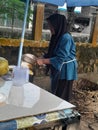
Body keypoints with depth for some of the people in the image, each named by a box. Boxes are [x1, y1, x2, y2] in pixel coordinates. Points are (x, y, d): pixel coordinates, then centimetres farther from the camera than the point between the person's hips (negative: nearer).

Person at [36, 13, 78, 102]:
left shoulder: (66, 38, -21)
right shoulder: (57, 36, 7)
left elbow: (60, 58, -24)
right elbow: (51, 54, 13)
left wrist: (43, 61, -22)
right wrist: (41, 59, -2)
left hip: (65, 72, -9)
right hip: (58, 71, 9)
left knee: (62, 97, 1)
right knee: (56, 95, 17)